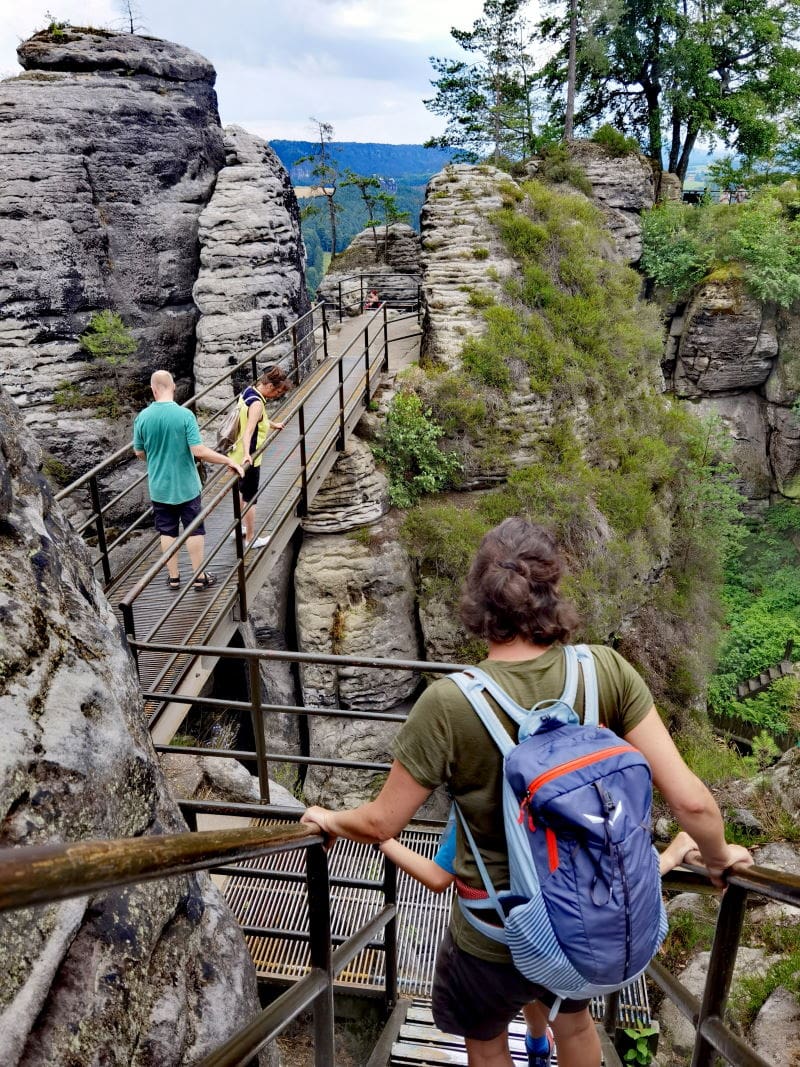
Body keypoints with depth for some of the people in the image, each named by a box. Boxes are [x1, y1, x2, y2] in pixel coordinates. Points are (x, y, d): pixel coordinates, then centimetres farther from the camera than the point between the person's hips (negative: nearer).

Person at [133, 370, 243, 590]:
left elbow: (139, 452, 3)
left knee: (168, 532, 15)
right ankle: (199, 576, 18)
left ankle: (173, 577, 23)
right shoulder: (185, 414, -18)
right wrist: (229, 460, -14)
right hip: (186, 485, -2)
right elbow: (199, 451, -22)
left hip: (159, 487, 3)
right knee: (195, 530, 11)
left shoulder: (142, 417, -8)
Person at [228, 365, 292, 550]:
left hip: (239, 454, 10)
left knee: (242, 490, 26)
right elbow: (248, 431, -39)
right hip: (248, 458, -10)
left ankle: (239, 527, 41)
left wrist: (273, 425, 38)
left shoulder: (248, 392, 4)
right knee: (250, 496, 4)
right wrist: (246, 455, -51)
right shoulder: (256, 403, -25)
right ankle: (251, 539, 17)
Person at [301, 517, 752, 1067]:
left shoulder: (449, 704, -28)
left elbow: (381, 823, -16)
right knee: (574, 1020, 37)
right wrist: (718, 856, 4)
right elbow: (690, 800, -17)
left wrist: (331, 820, 6)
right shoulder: (607, 671, -21)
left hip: (496, 941, -3)